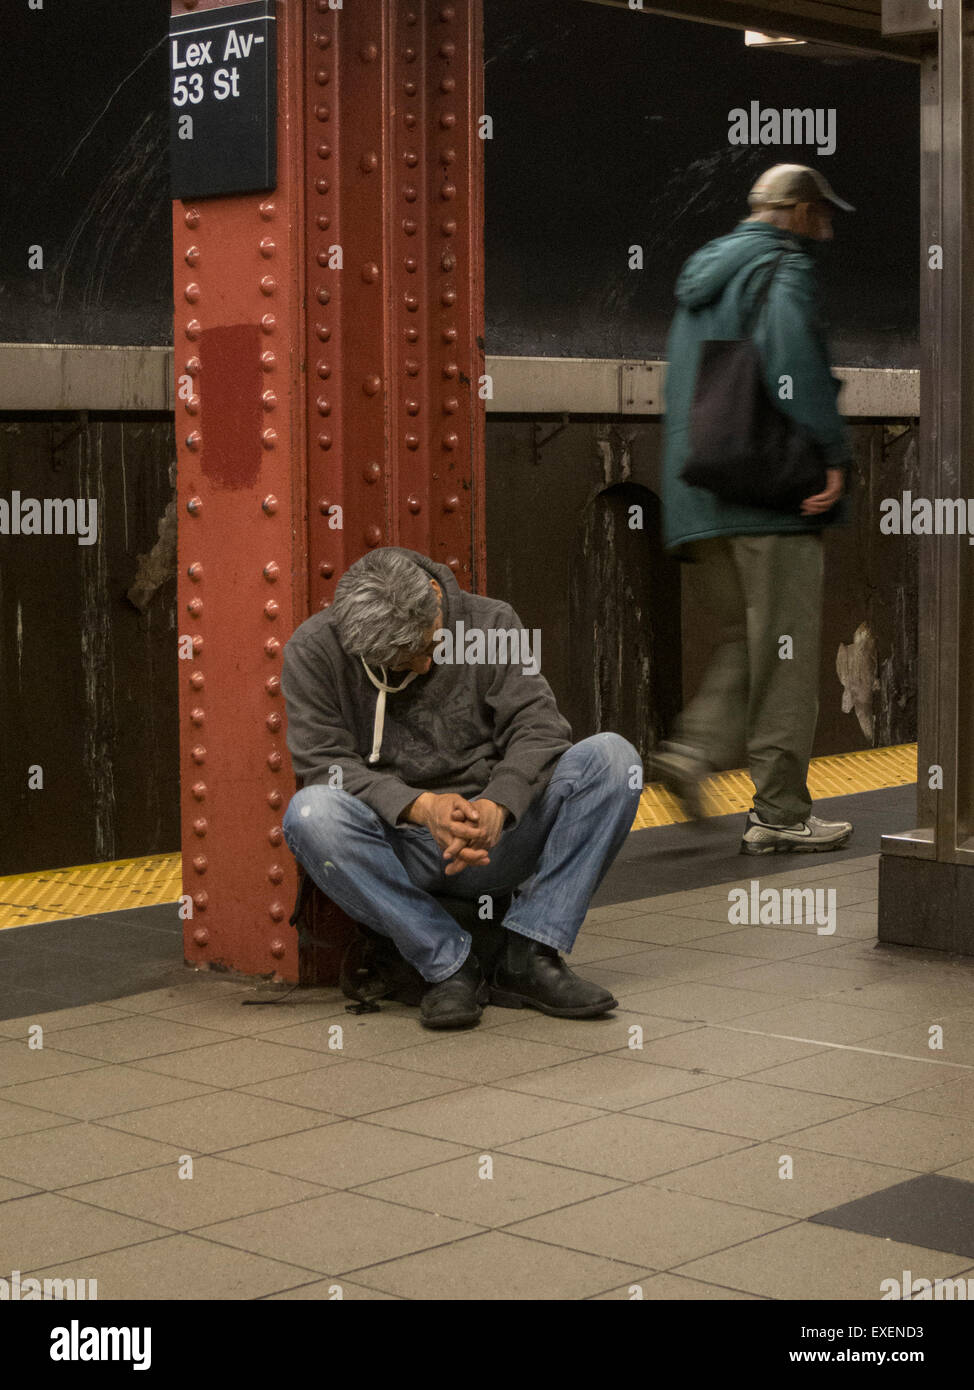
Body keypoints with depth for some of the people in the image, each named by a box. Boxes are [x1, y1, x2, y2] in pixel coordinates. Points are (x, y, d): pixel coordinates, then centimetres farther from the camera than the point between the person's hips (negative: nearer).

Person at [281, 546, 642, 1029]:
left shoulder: (492, 624, 1)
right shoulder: (314, 650, -4)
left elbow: (537, 727, -7)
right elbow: (325, 764, -12)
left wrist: (497, 805, -29)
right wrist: (421, 807, -29)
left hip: (495, 839, 2)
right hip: (397, 852, -1)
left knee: (612, 756, -20)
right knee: (311, 813, -34)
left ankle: (528, 957, -22)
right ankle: (449, 966, -23)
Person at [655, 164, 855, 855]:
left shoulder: (704, 276, 23)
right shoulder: (783, 269, -4)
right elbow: (793, 356, -23)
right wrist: (833, 456, -22)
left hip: (697, 495, 8)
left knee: (744, 641, 17)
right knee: (785, 653, -2)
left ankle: (695, 749, -3)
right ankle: (780, 812, 1)